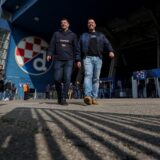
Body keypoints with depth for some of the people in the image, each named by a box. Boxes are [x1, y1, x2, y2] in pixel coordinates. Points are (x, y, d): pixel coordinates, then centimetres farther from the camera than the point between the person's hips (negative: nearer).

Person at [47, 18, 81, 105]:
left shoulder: (72, 35, 13)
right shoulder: (56, 34, 15)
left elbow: (76, 48, 7)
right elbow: (52, 45, 9)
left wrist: (78, 60, -2)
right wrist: (49, 54, -8)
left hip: (69, 60, -1)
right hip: (58, 60, 1)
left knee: (67, 79, -10)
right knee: (57, 79, -3)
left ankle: (63, 98, -4)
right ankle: (59, 96, 19)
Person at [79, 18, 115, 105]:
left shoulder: (101, 35, 25)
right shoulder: (83, 36, 24)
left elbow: (107, 44, 10)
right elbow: (79, 49, 19)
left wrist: (111, 51, -11)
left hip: (98, 58, 2)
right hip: (87, 58, -1)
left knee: (96, 78, -3)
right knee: (88, 75, -22)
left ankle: (94, 98, 0)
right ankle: (87, 96, -35)